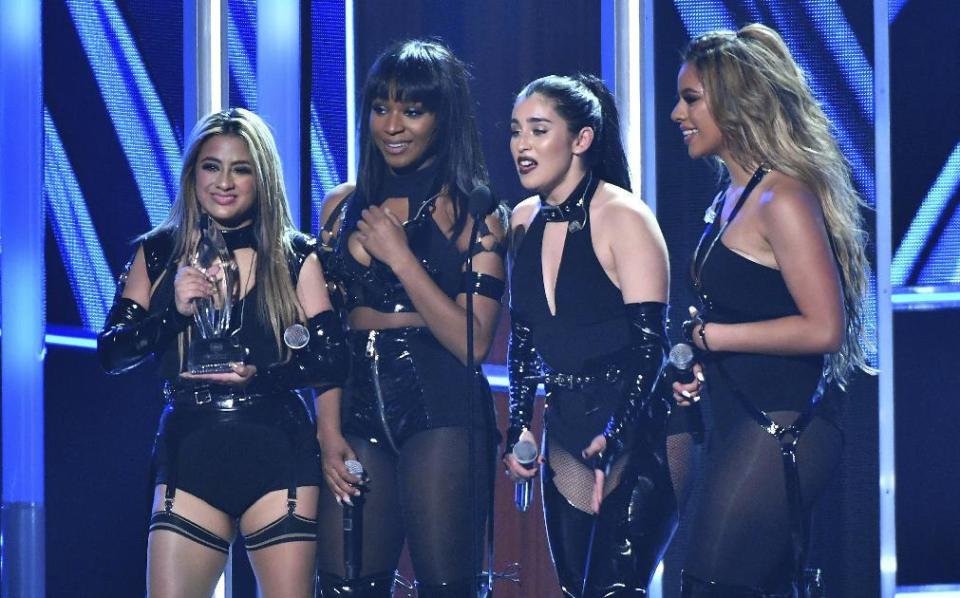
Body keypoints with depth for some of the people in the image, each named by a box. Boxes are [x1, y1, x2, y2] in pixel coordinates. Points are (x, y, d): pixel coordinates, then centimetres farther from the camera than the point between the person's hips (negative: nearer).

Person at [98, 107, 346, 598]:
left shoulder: (295, 257, 4)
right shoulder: (158, 254, 9)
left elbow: (330, 362, -1)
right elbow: (111, 352, 2)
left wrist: (256, 374, -17)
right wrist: (174, 310, -14)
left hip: (278, 455, -1)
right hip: (189, 454, 1)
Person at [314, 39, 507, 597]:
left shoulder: (474, 211, 0)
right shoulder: (344, 205, 12)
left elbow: (474, 342, -8)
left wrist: (401, 257, -10)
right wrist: (329, 429, 1)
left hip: (443, 410, -4)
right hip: (359, 409, 4)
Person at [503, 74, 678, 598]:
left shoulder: (622, 218, -12)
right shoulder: (524, 221, 8)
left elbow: (648, 346, -16)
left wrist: (612, 440, -25)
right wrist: (518, 426, 7)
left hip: (636, 434, -7)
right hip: (565, 434, 7)